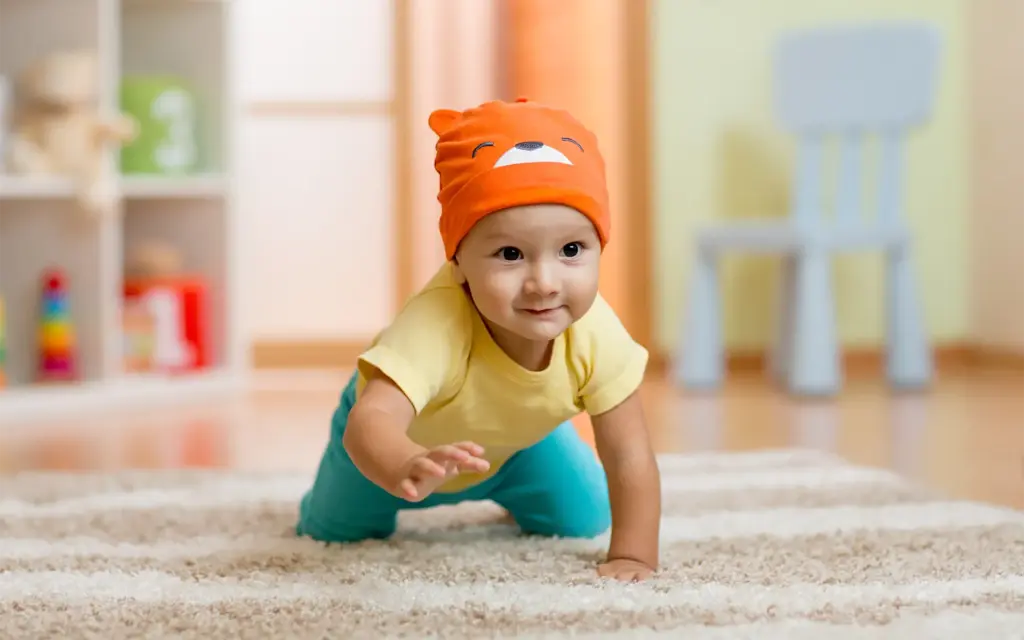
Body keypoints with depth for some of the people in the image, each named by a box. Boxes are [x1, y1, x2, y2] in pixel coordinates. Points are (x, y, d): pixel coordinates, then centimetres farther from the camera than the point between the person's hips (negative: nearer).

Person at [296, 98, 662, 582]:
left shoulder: (595, 333, -39)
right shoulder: (435, 325, -51)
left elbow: (629, 456, -31)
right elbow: (369, 420, -63)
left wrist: (634, 556, -38)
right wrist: (408, 470, -85)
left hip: (518, 438, 3)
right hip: (414, 437, -2)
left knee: (582, 518, 6)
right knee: (335, 531, 6)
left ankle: (509, 493, 40)